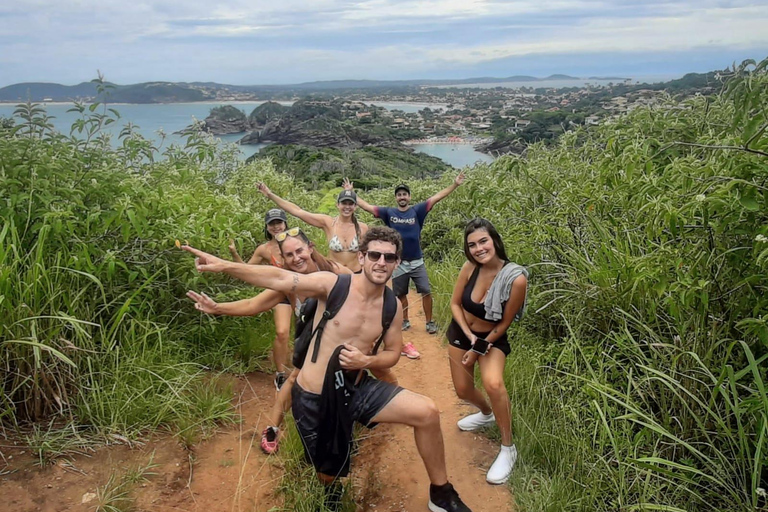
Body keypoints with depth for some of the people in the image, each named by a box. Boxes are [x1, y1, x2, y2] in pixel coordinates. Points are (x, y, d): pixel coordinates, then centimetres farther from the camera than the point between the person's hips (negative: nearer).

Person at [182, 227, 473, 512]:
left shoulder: (392, 307, -4)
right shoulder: (333, 285, -18)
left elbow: (392, 354, 6)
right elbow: (280, 279, -26)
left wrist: (365, 361, -16)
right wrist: (224, 265, -36)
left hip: (356, 389, 3)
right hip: (314, 399, -3)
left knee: (427, 413, -12)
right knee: (330, 476, 15)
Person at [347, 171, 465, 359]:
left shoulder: (417, 210, -4)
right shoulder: (389, 212, -1)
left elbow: (435, 198, -9)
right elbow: (367, 206, -1)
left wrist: (454, 185, -14)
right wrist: (350, 193, -3)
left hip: (417, 261, -1)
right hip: (399, 263, 1)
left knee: (426, 292, -2)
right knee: (400, 294, 13)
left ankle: (430, 322, 12)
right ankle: (405, 321, 31)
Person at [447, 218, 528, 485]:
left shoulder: (516, 279, -29)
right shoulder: (470, 268, -18)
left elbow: (504, 323, -17)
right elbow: (455, 303, -4)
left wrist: (479, 348, -12)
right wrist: (470, 336, -17)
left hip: (493, 338, -4)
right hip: (461, 332, 5)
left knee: (493, 383, -31)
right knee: (463, 390, 15)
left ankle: (508, 449, -10)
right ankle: (487, 414, 50)